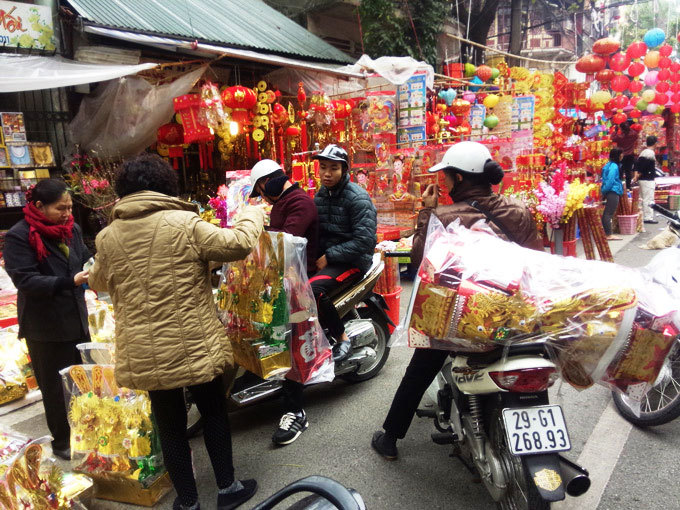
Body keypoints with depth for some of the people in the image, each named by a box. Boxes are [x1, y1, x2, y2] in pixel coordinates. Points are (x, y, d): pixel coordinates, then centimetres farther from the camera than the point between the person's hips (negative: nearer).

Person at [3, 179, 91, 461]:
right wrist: (70, 282, -30)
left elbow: (85, 261, 13)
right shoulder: (18, 237, -13)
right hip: (45, 326, -5)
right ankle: (62, 442, 28)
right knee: (56, 387, 9)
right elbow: (25, 280, -19)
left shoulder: (72, 229, 3)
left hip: (76, 319, 5)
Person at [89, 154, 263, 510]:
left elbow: (99, 283, 17)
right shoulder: (184, 223, -12)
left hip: (143, 354, 3)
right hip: (194, 346, -3)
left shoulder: (107, 237, 0)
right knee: (213, 413, 18)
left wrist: (90, 275, 42)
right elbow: (238, 244, -10)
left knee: (169, 423, 17)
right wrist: (251, 215, 10)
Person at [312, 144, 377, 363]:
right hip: (324, 257, 8)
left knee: (313, 289, -31)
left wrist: (329, 257, -18)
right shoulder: (319, 196, 11)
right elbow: (314, 230, 17)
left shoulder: (358, 197, -12)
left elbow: (365, 240, -20)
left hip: (352, 260, -7)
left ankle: (343, 339, -11)